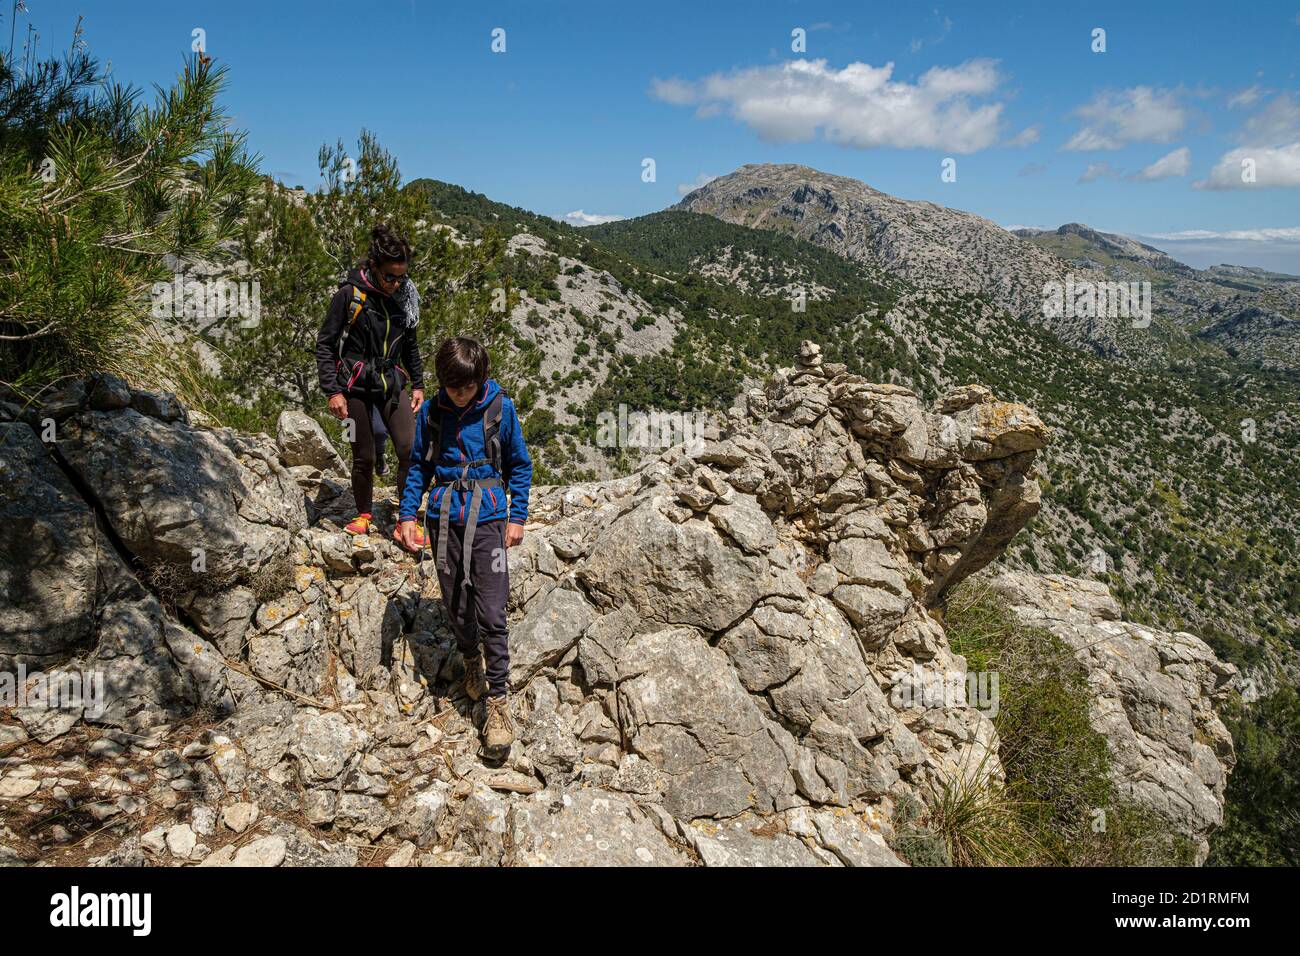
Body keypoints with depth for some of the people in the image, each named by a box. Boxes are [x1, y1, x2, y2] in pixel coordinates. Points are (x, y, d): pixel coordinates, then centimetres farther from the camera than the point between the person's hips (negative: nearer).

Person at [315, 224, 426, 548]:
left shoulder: (404, 297, 2)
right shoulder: (349, 295, -10)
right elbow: (325, 344, -5)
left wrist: (418, 384, 11)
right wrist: (333, 391, -11)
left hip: (393, 382, 3)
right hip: (356, 386, -3)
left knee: (411, 449, -12)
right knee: (364, 456, 4)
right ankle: (364, 515, 28)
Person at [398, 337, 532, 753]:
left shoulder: (499, 409, -2)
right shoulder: (432, 412, 3)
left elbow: (519, 465, 6)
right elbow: (418, 465, 12)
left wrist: (517, 516, 1)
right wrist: (408, 514, 4)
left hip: (487, 516, -3)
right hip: (444, 516, 3)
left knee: (491, 613, -8)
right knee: (455, 605, 12)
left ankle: (499, 701, 0)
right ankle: (471, 661, 41)